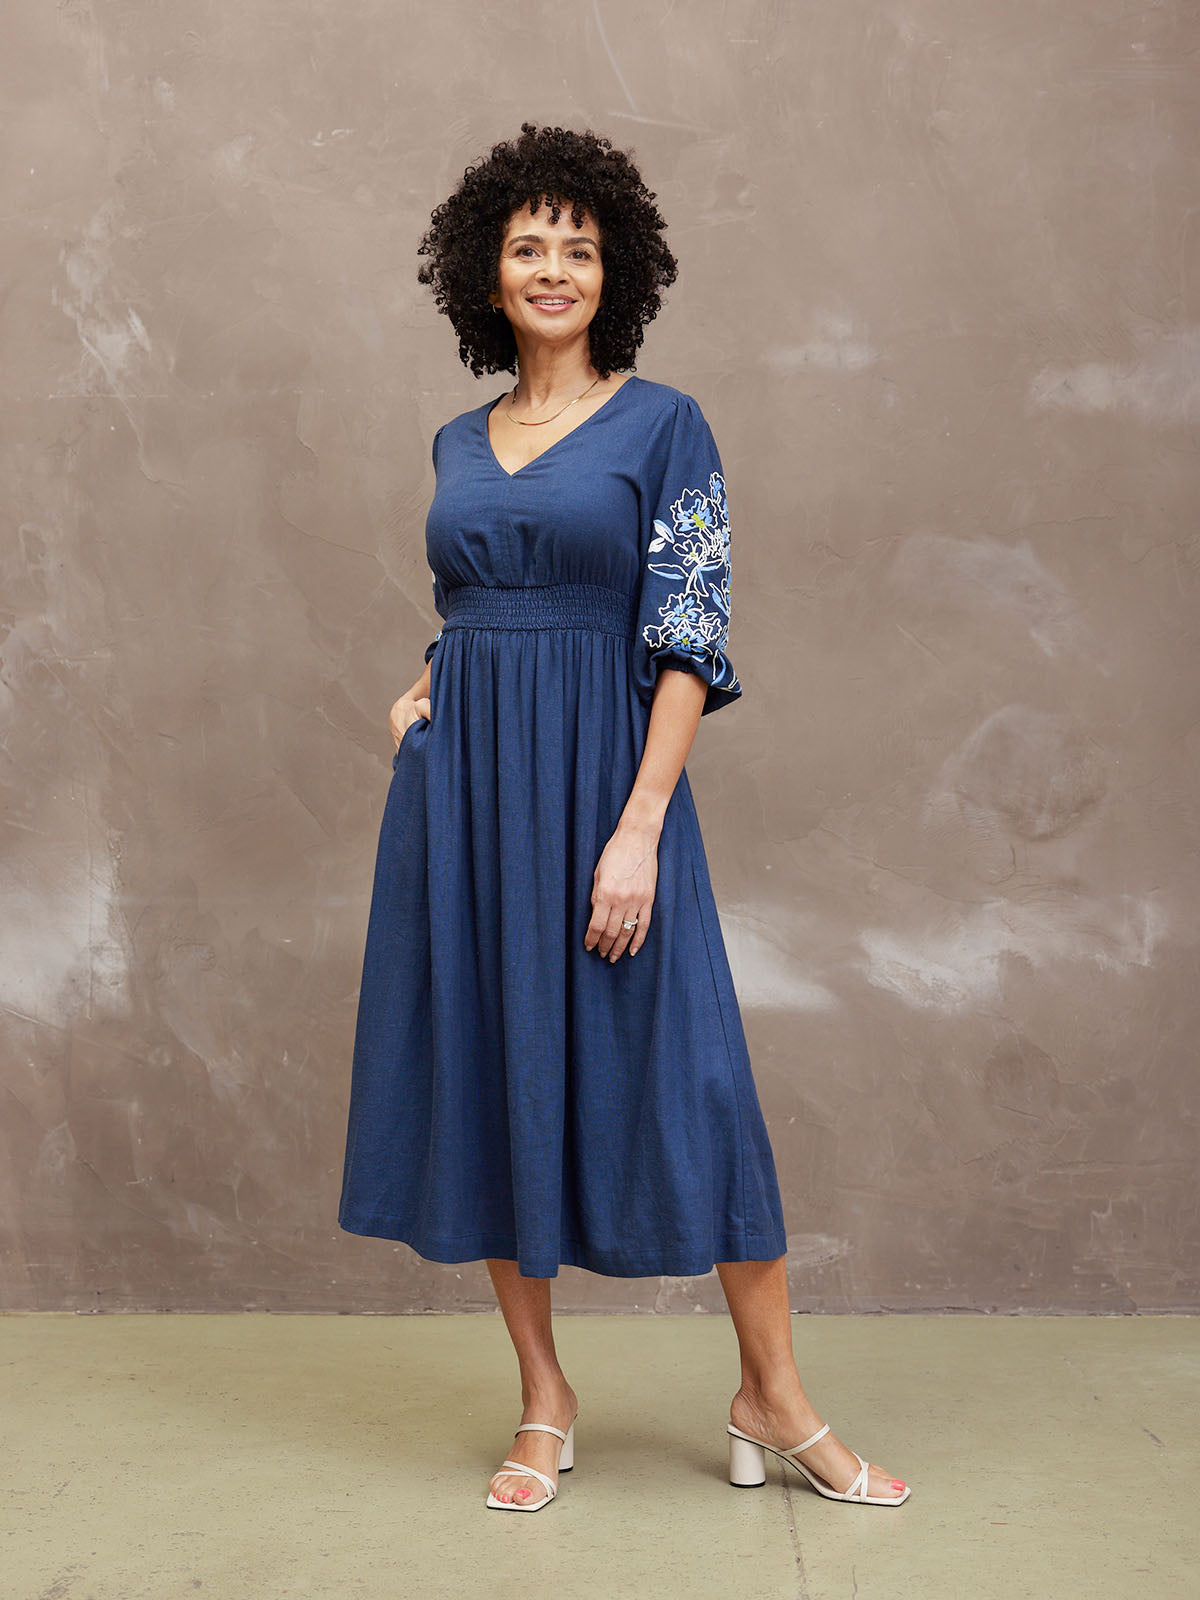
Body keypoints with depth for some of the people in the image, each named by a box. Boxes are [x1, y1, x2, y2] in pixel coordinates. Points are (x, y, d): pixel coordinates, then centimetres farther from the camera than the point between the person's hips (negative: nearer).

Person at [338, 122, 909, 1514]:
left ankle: (774, 1399, 13)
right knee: (491, 1071, 7)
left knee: (682, 1072, -4)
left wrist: (639, 826, -18)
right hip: (464, 789, 5)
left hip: (601, 778, -5)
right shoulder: (459, 444, 13)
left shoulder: (663, 426, -2)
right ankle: (544, 1402, 21)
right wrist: (421, 696, 1)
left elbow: (691, 640, -9)